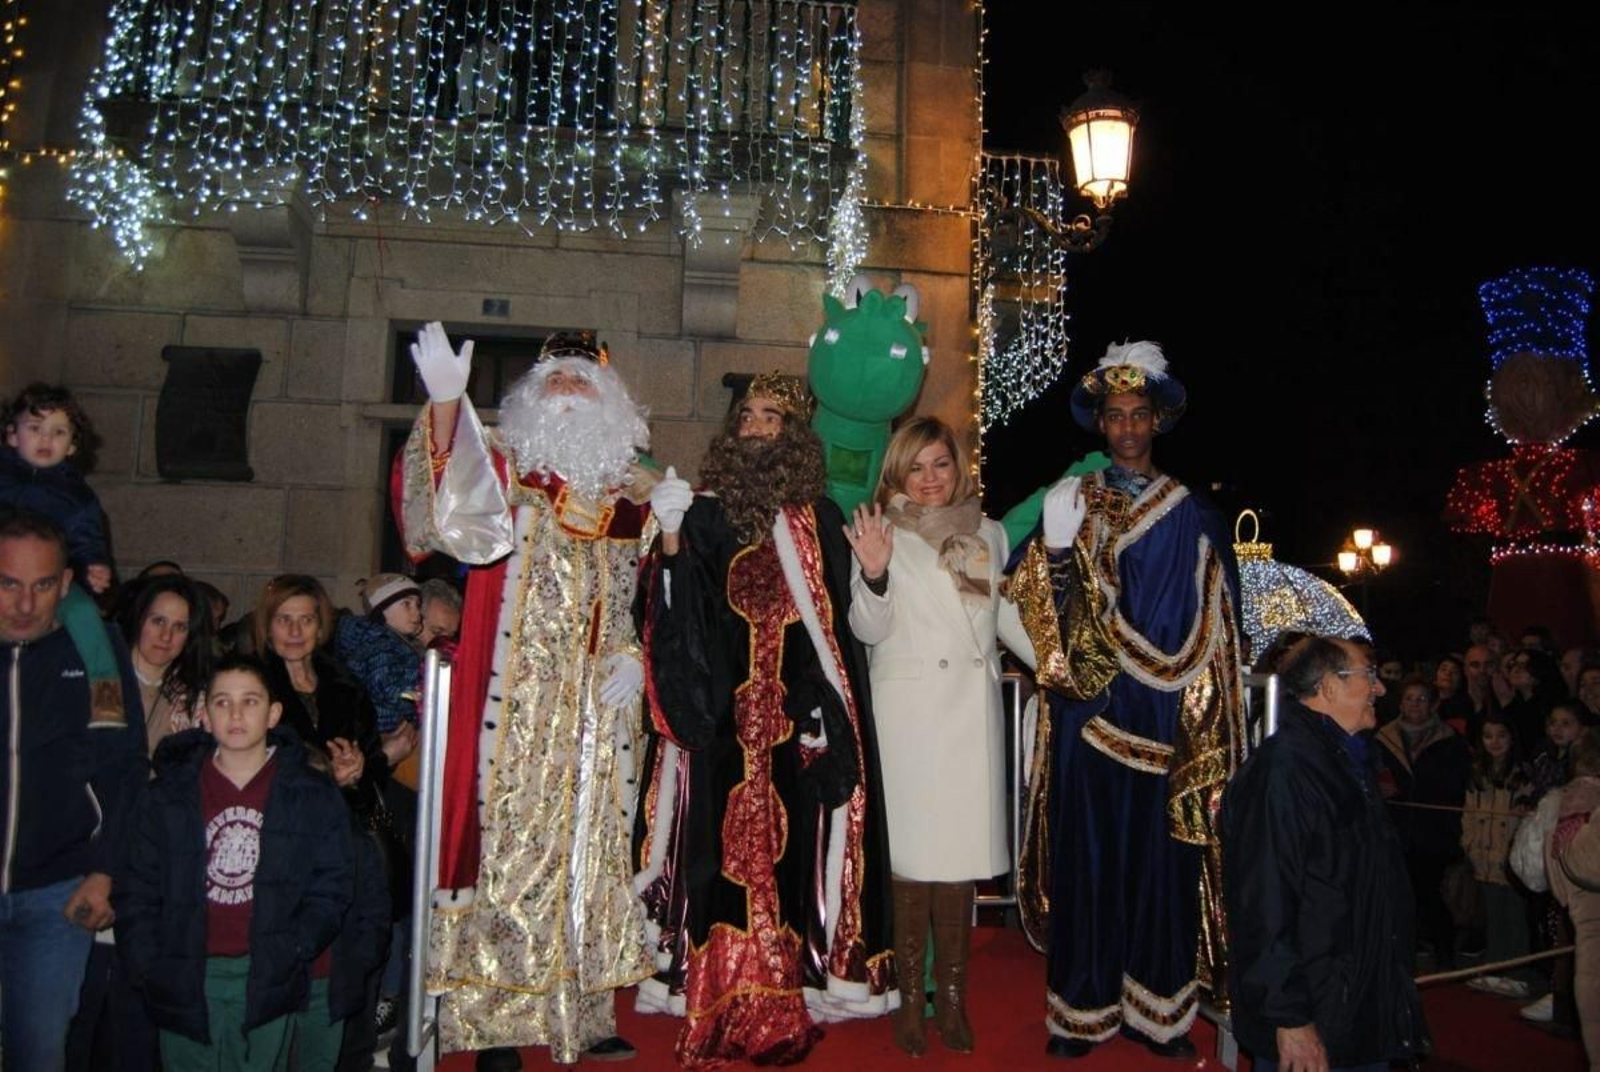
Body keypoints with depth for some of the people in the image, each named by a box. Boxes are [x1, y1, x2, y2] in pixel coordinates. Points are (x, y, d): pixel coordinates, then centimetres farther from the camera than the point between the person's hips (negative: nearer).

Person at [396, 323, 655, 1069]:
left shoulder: (632, 487, 11)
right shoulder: (505, 465, 2)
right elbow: (454, 503, -20)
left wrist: (634, 655, 1)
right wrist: (445, 403, -35)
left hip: (599, 700, 4)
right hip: (519, 696, -3)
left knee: (592, 840, 8)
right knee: (510, 837, -2)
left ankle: (584, 1008, 19)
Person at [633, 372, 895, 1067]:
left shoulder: (819, 519, 7)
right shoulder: (707, 515, 7)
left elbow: (839, 621, 4)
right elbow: (677, 616, -1)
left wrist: (825, 702, -7)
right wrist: (670, 540, -17)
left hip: (798, 712, 0)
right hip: (719, 714, 0)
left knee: (794, 839, 0)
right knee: (723, 840, 0)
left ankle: (789, 987, 10)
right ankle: (716, 991, 9)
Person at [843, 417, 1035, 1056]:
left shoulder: (989, 534, 13)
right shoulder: (883, 534, 1)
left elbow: (1009, 615, 21)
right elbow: (869, 629, -5)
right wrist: (873, 575, -22)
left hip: (972, 708, 3)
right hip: (907, 709, -3)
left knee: (962, 854, 5)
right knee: (911, 856, -1)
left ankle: (952, 996, 16)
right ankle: (910, 998, 10)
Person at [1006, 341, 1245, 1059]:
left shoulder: (1190, 514, 6)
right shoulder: (1072, 502, 6)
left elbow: (1212, 625, 6)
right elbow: (1045, 609, 1)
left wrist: (1206, 721, 1)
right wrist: (1055, 553, -19)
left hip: (1167, 716, 1)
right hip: (1091, 712, 0)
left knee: (1163, 855, 5)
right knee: (1087, 852, 3)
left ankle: (1159, 1007, 17)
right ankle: (1082, 1007, 14)